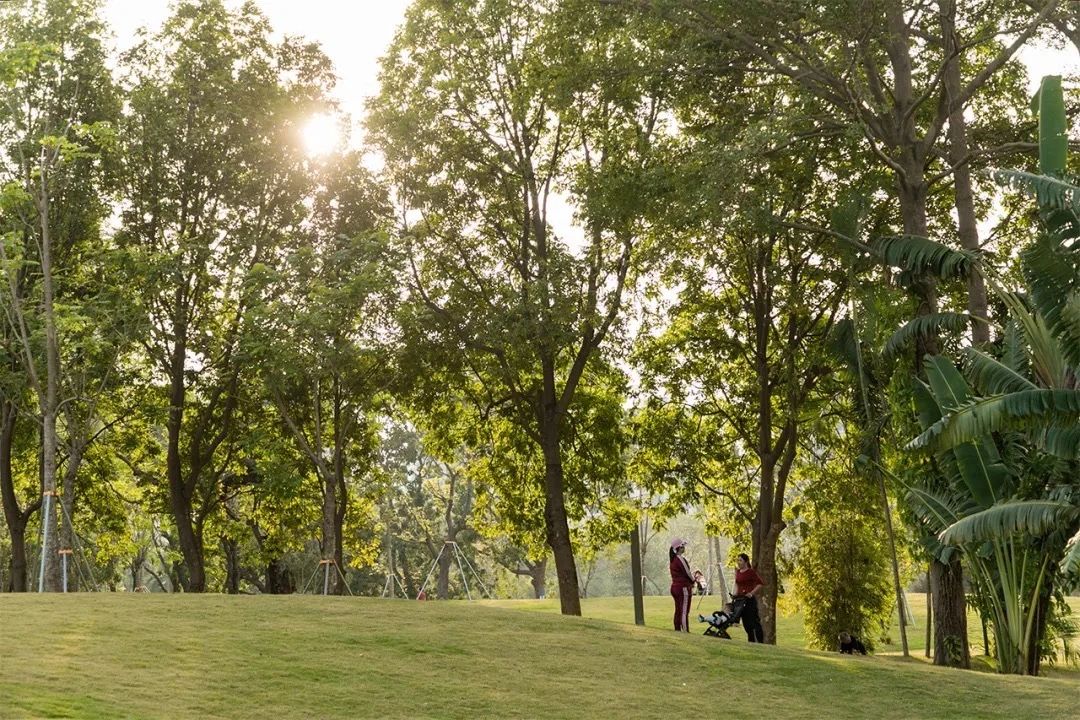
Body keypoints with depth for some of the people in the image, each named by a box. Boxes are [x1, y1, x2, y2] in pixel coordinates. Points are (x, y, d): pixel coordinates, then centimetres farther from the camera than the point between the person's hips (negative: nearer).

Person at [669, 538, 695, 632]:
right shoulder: (680, 559, -15)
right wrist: (693, 580, 6)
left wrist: (691, 576, 8)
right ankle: (685, 631, -10)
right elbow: (687, 573, -12)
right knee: (684, 611, -8)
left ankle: (677, 629, 16)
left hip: (674, 586, 9)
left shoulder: (673, 559, 12)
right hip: (683, 587, -9)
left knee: (678, 611, 13)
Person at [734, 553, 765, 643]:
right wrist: (736, 594, 12)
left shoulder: (751, 572, -11)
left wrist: (752, 593, -17)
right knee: (746, 623, 11)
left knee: (754, 621, -7)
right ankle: (751, 641, 19)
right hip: (741, 598, 8)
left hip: (749, 599, -8)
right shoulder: (738, 572, 11)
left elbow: (761, 583, -15)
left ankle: (760, 641, -3)